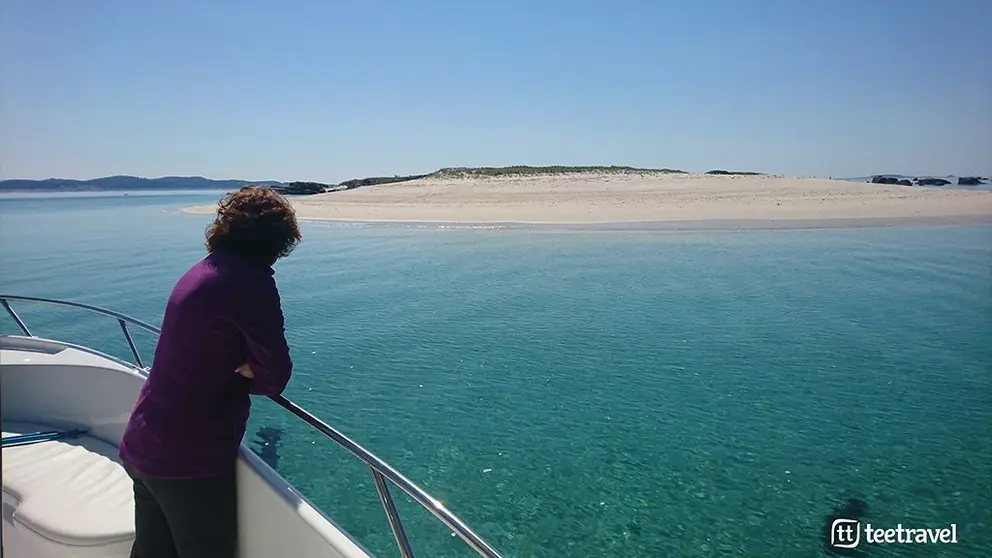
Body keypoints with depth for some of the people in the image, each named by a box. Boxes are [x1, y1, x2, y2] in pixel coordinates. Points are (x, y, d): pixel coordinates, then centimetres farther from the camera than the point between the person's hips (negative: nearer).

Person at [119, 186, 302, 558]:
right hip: (188, 457, -8)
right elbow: (275, 376, -15)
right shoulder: (249, 279, -18)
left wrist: (236, 369, -6)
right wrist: (244, 371, 1)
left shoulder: (203, 271, 9)